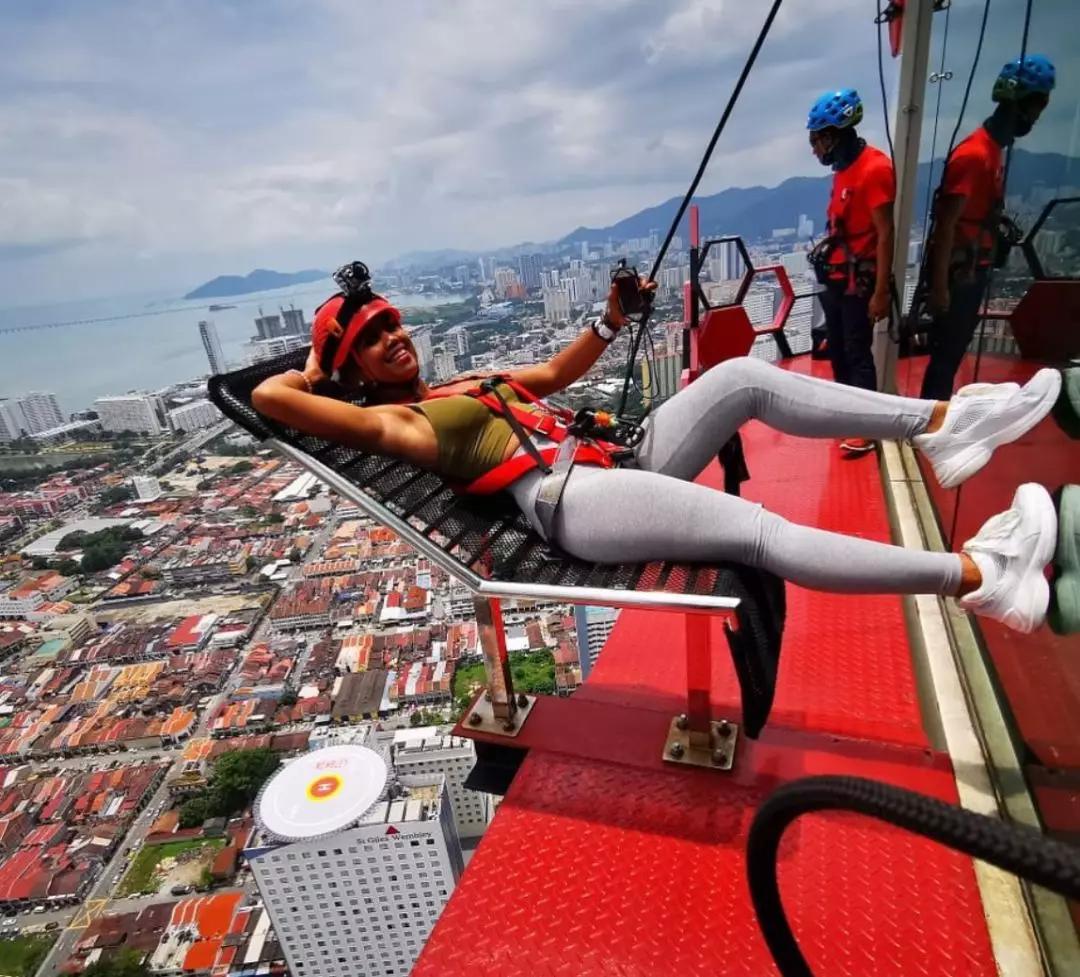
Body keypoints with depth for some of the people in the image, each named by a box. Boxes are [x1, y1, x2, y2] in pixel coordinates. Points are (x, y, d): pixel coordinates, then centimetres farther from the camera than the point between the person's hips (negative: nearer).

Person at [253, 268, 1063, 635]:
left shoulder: (468, 384, 26)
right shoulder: (388, 422, 5)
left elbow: (555, 372, 33)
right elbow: (268, 396, -4)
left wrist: (611, 320, 22)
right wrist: (318, 367, 15)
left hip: (614, 463, 9)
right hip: (571, 504, -9)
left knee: (742, 378, -4)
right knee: (760, 531, -24)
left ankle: (937, 426, -3)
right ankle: (977, 574, -21)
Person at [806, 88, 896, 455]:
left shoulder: (874, 169, -17)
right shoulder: (844, 167, 10)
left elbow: (885, 235, -19)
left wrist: (881, 290, -21)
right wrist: (827, 265, 13)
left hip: (859, 279, -9)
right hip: (835, 275, 9)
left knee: (858, 352, -3)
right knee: (836, 347, 17)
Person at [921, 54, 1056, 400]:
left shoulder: (993, 150, 13)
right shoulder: (974, 154, -16)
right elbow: (946, 223, -20)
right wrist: (939, 284, -22)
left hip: (974, 270, 9)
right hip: (957, 272, -9)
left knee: (954, 350, 15)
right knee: (946, 353, -4)